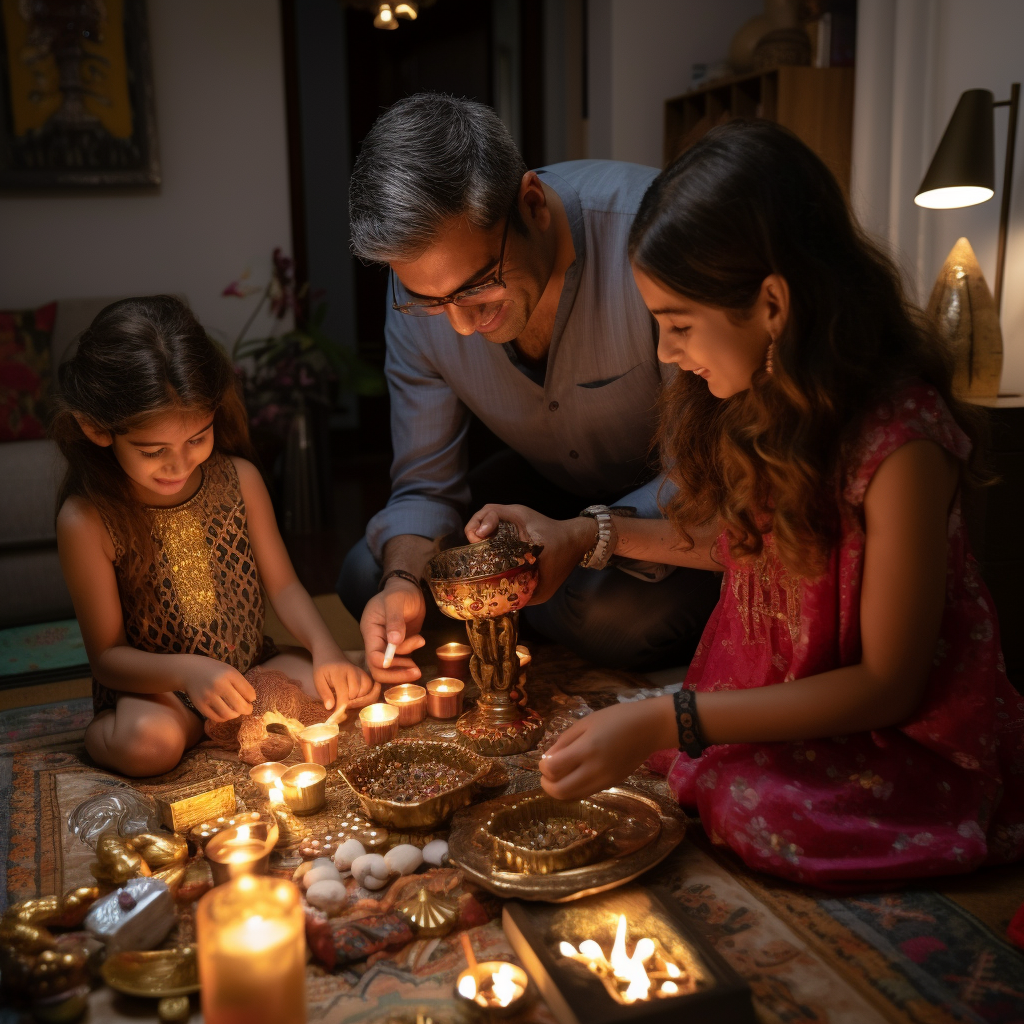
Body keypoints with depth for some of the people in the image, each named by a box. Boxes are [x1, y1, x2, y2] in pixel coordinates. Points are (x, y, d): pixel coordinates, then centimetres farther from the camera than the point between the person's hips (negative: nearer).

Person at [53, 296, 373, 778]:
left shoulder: (239, 479, -8)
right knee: (151, 742, -34)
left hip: (251, 670, 3)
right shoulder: (87, 520, -17)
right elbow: (107, 655, -13)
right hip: (155, 689, -3)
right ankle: (102, 736, -1)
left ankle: (221, 727, -2)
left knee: (355, 688, -18)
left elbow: (283, 584, -1)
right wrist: (188, 672, -32)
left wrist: (325, 648, -20)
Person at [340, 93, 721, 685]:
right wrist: (403, 582, -26)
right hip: (550, 492, 5)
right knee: (369, 578, -7)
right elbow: (425, 484, -5)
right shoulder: (423, 287, -15)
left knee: (618, 613, -35)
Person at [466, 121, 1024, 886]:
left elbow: (887, 685, -22)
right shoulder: (759, 397, -5)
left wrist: (666, 721, -26)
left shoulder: (899, 443, -28)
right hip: (766, 692, 6)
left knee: (748, 802, -29)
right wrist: (583, 534, 4)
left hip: (904, 734, -6)